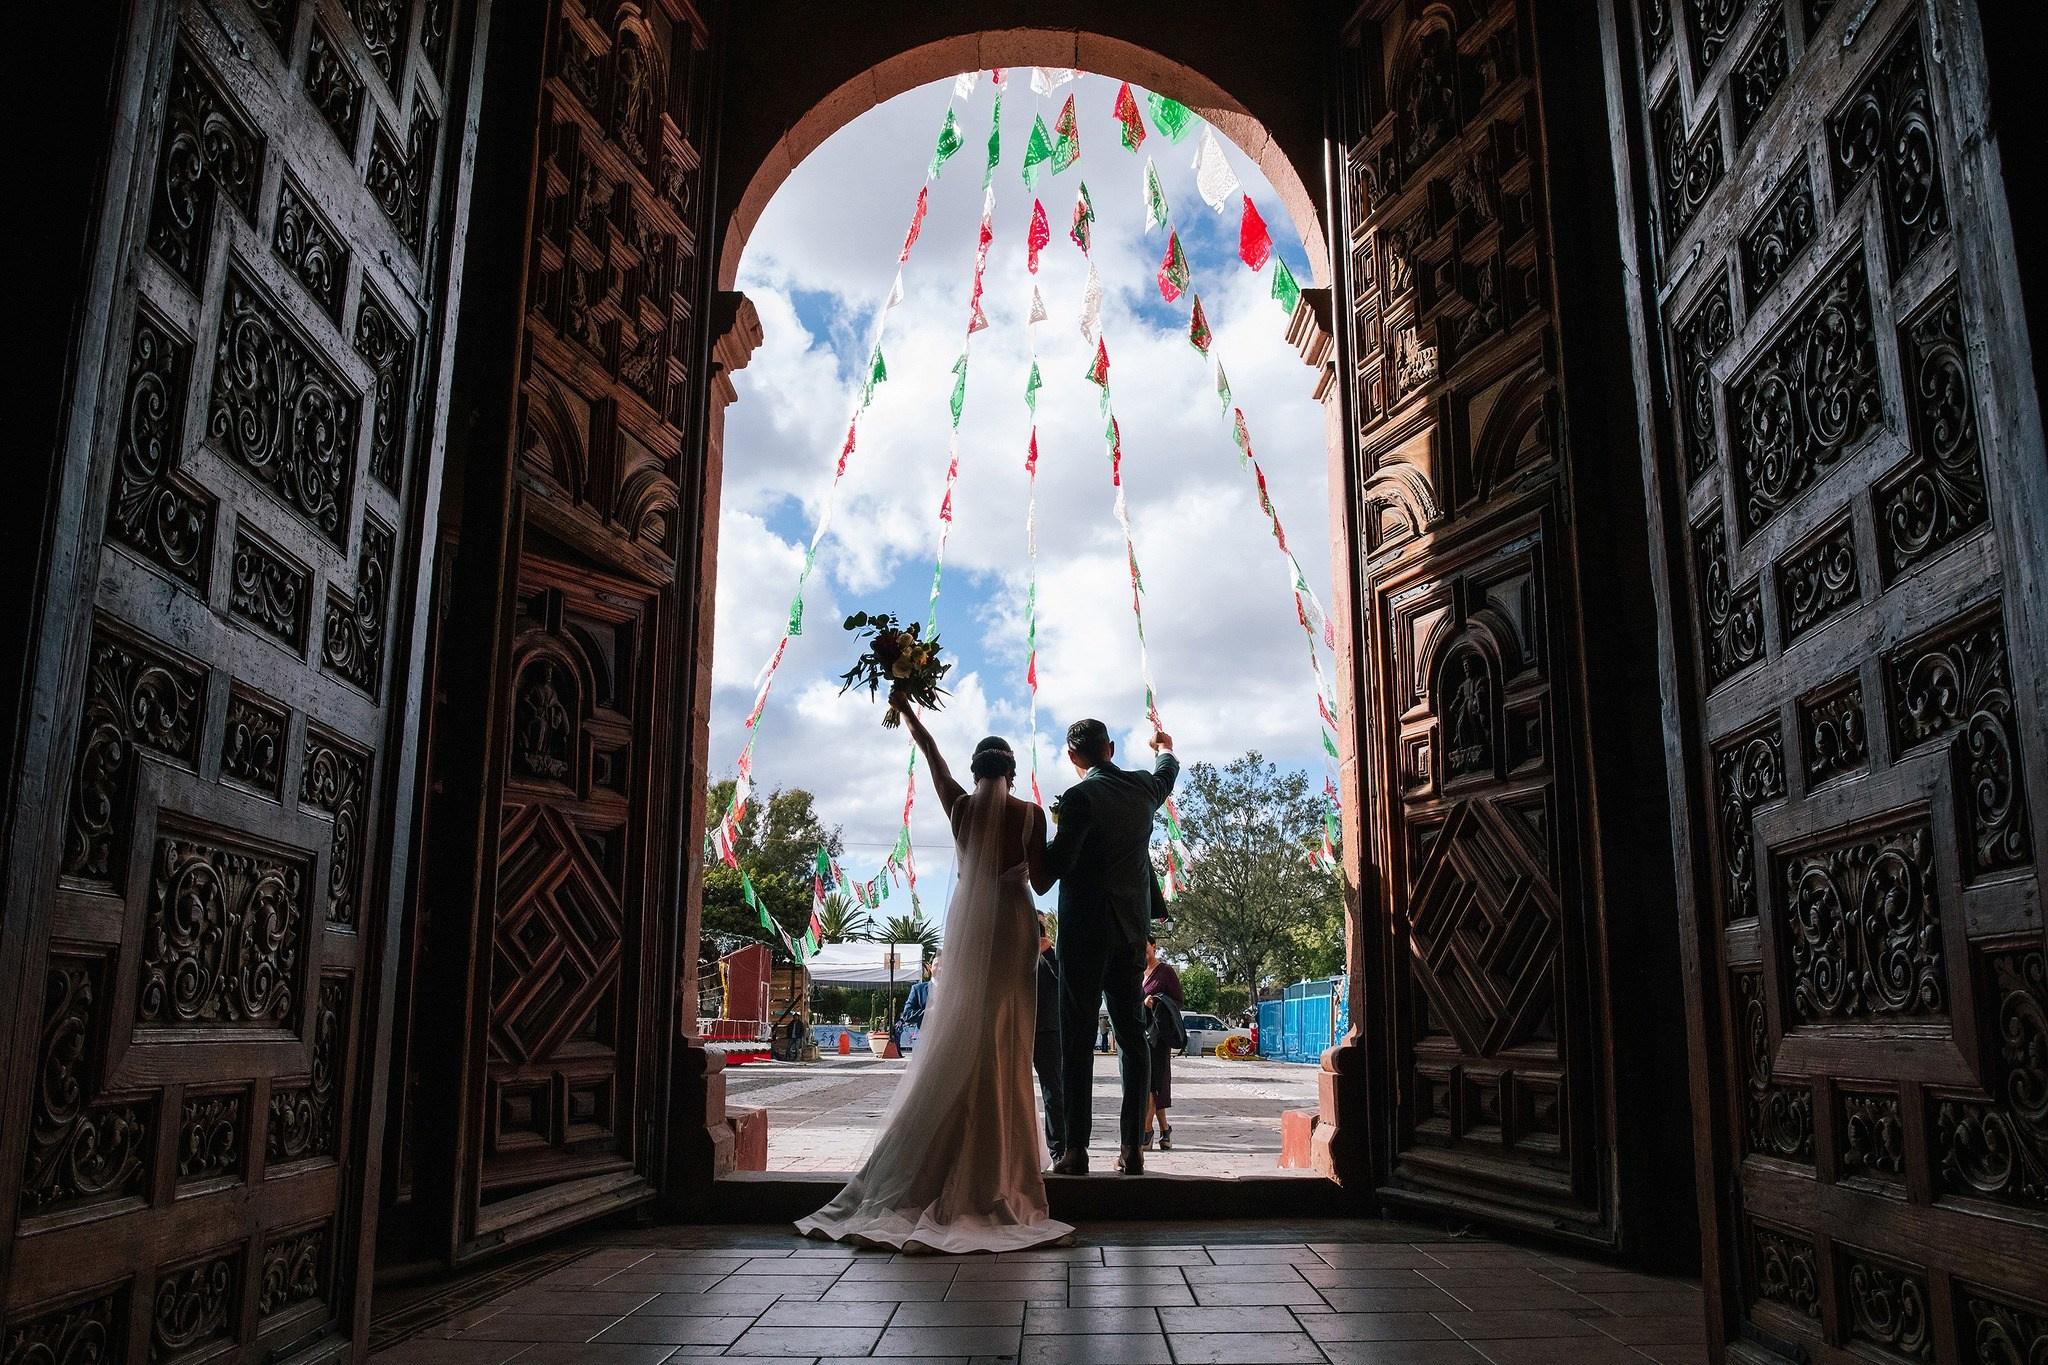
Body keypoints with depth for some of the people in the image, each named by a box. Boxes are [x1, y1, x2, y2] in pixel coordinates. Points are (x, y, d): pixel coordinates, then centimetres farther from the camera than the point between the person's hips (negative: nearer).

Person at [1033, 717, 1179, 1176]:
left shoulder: (1080, 796, -12)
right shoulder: (1144, 788, 8)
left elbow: (1058, 862, -19)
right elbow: (1169, 770, 32)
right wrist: (1164, 746, 53)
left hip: (1085, 931, -6)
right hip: (1132, 932, 6)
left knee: (1077, 1039, -3)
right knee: (1132, 1036, 7)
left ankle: (1075, 1149, -5)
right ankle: (1132, 1147, 7)